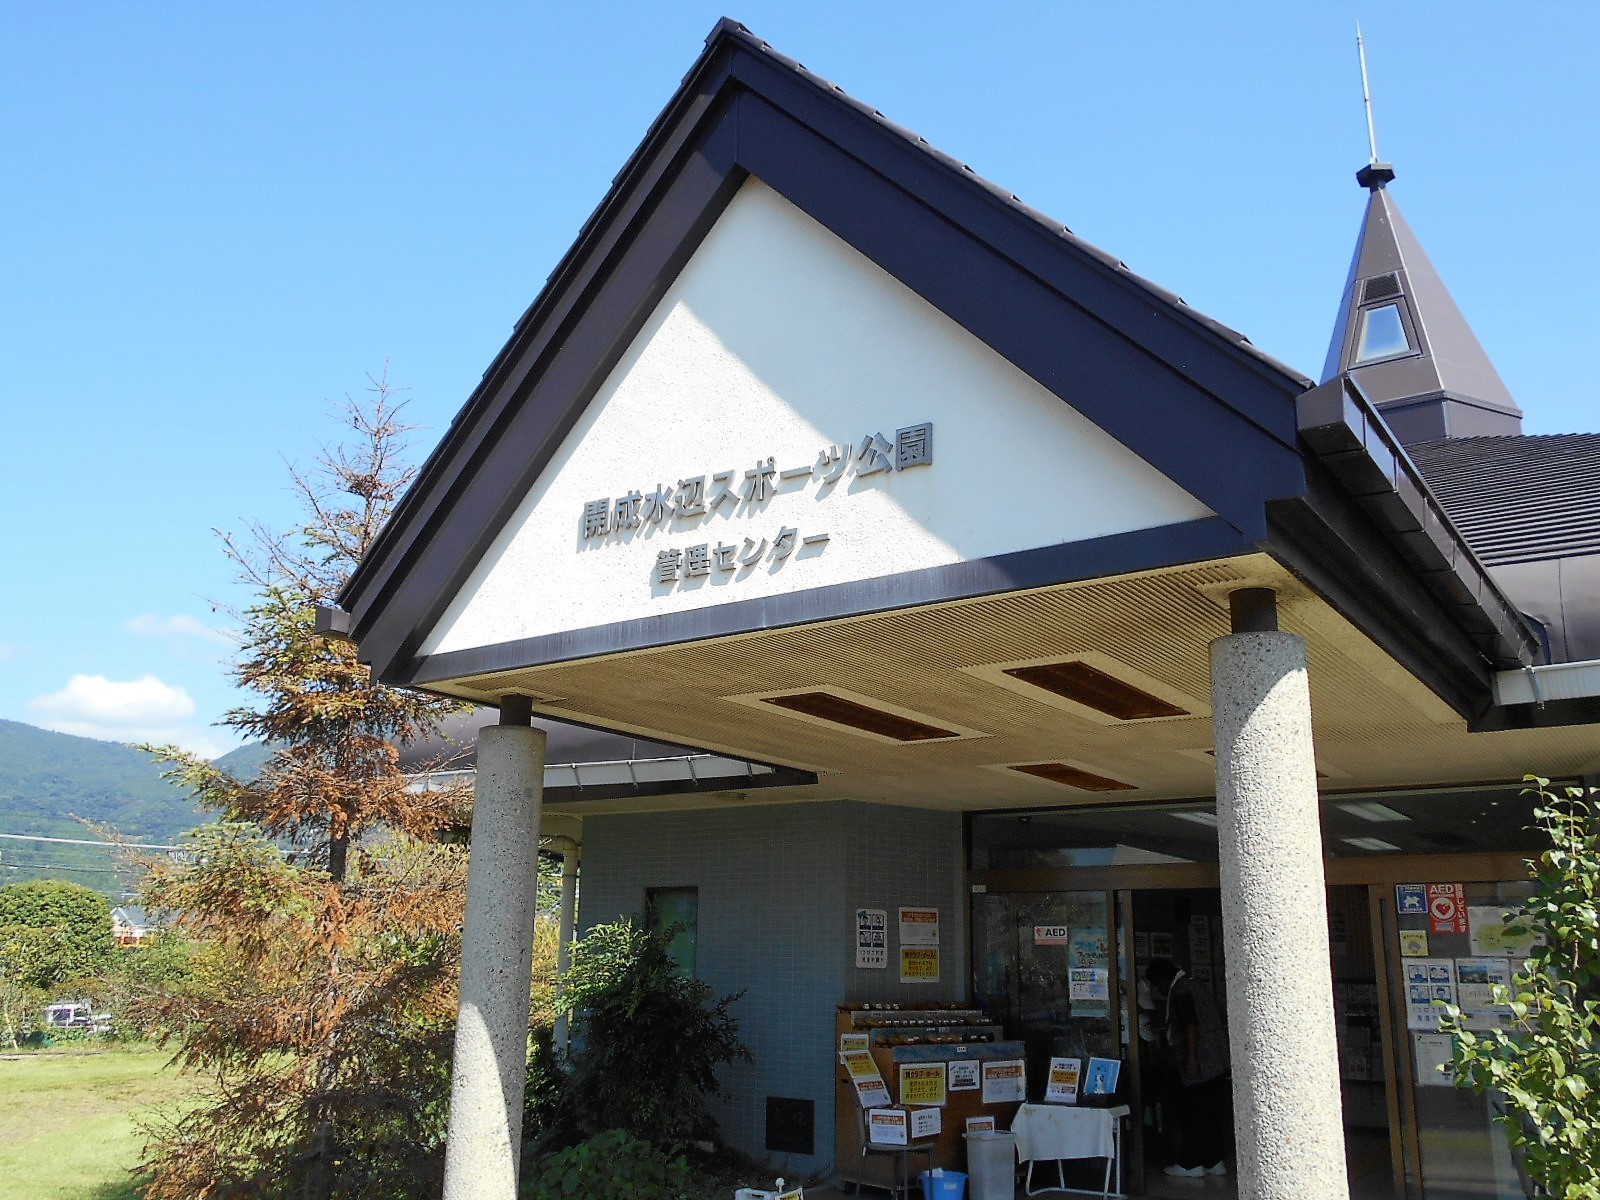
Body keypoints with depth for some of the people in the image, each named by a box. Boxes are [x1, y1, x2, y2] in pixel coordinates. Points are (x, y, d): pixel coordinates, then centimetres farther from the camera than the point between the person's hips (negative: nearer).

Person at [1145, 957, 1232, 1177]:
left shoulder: (1180, 992, -13)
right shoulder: (1196, 986, 16)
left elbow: (1191, 1026, -21)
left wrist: (1191, 1057, -21)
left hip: (1198, 1064, -9)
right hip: (1216, 1062, 9)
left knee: (1191, 1112, -1)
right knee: (1211, 1112, 13)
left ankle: (1191, 1164, 5)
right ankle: (1216, 1161, 18)